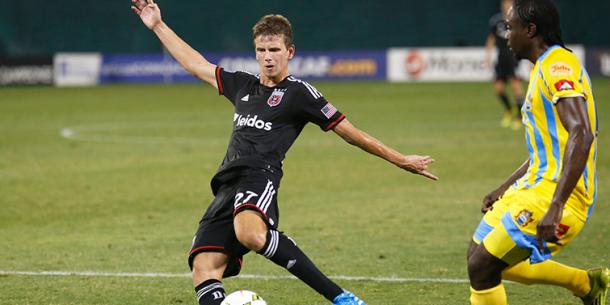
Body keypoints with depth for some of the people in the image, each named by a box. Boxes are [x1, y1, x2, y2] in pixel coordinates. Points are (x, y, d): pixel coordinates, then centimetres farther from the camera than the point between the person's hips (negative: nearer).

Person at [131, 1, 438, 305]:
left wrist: (400, 160, 8)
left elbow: (349, 132, 8)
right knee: (203, 270, -15)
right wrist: (158, 26, 38)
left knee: (250, 233, -40)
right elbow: (196, 64, 36)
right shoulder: (243, 85, 25)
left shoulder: (298, 92, 6)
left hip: (259, 177, -7)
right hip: (227, 186, 7)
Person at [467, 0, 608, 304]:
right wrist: (504, 190, 31)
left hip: (553, 193, -11)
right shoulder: (544, 68, 18)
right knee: (479, 255, 18)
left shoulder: (557, 66, -15)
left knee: (481, 267, -14)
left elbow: (581, 134, -29)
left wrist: (555, 206, -35)